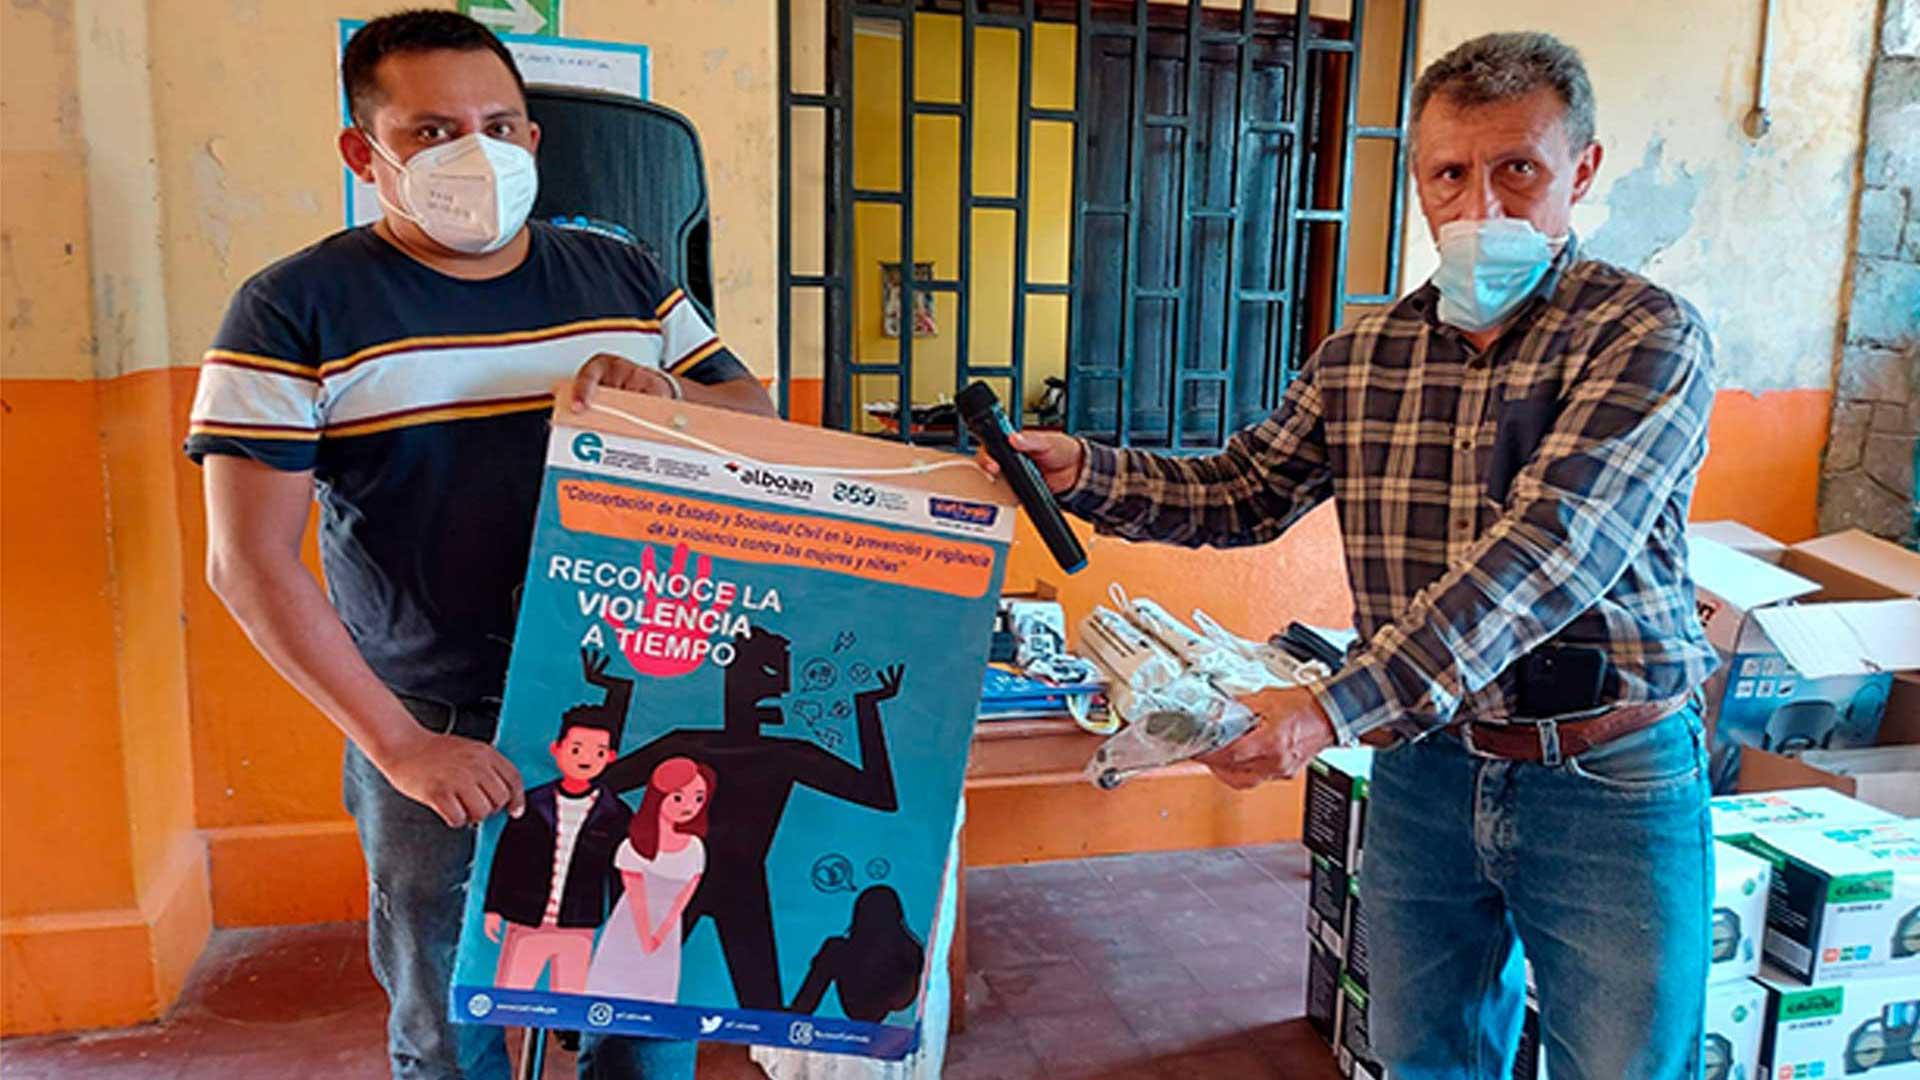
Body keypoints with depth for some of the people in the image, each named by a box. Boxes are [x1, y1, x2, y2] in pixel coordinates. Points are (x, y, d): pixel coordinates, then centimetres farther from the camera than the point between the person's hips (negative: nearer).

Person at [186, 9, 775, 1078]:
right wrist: (399, 743, -17)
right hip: (437, 733, -2)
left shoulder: (624, 279, 5)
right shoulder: (295, 312, -6)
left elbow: (763, 421, 9)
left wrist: (665, 393, -14)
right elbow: (250, 560, -11)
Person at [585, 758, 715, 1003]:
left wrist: (660, 936, -12)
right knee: (614, 985, 4)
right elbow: (637, 901, -16)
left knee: (656, 989, 10)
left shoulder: (695, 850, -9)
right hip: (629, 932, -3)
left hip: (667, 938, 4)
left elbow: (681, 902, -7)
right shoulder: (636, 848, -21)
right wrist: (645, 940, -11)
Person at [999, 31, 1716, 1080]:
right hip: (1425, 769, 4)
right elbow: (1236, 493, 9)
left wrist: (1336, 707, -34)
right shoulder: (1361, 356, 3)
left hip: (1609, 784, -4)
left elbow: (1546, 550, -26)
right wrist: (1082, 471, -8)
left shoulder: (1646, 335, -14)